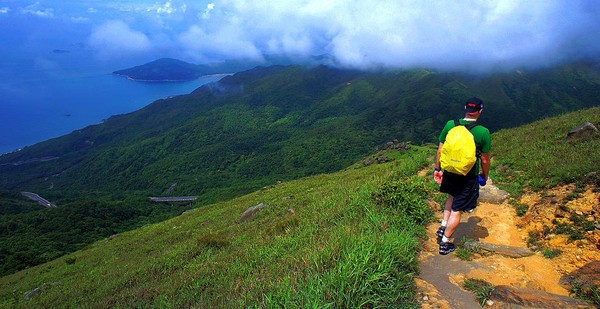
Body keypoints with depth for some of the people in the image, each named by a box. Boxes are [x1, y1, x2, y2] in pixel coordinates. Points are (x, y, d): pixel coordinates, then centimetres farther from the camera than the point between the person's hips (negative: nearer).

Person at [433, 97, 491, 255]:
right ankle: (445, 243, 18)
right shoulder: (483, 132, -15)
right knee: (457, 210, 8)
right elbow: (485, 160, -6)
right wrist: (485, 175, 11)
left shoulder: (450, 125, -8)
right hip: (468, 176, -3)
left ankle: (443, 227, 30)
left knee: (452, 196, 32)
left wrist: (437, 169, 10)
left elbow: (440, 151, -2)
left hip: (449, 171, 3)